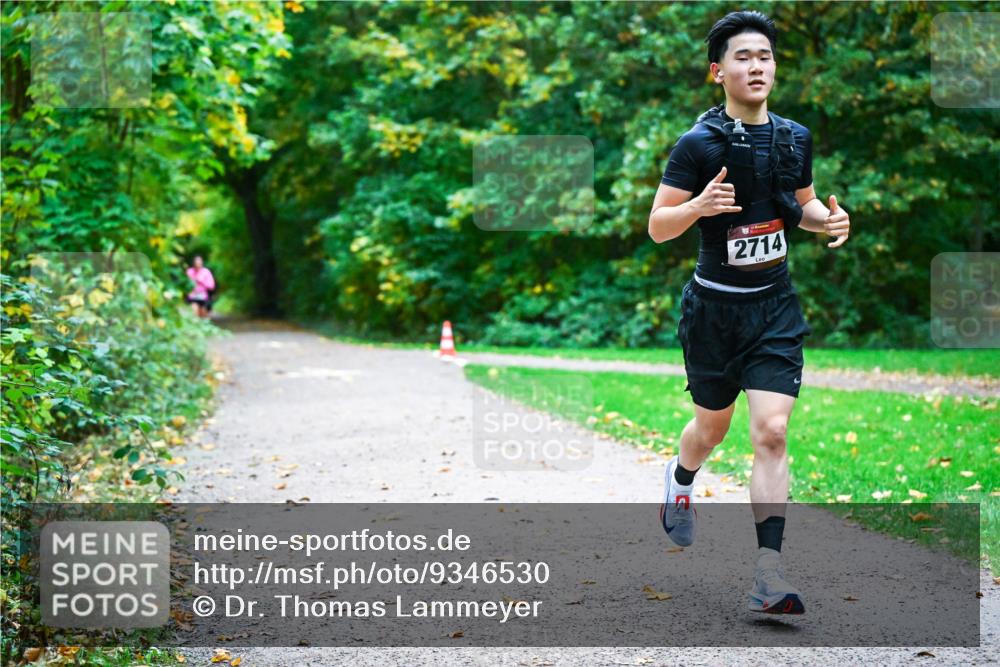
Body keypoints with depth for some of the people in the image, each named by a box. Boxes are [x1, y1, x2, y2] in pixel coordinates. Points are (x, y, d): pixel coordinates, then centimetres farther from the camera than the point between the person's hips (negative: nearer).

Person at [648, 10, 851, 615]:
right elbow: (657, 228, -10)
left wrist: (828, 219, -3)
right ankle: (680, 481, 52)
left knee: (772, 433, -10)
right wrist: (699, 206, -30)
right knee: (713, 427, 15)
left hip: (776, 306, 2)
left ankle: (769, 576, -10)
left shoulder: (796, 139, 3)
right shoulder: (698, 144, -11)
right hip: (714, 307, -2)